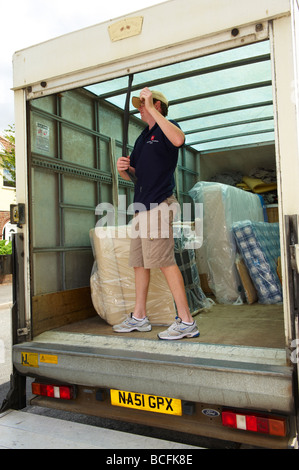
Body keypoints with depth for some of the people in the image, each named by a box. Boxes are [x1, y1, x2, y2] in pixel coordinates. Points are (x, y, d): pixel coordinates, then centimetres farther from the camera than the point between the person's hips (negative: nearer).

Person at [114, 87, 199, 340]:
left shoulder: (168, 127, 0)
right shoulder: (142, 138, 24)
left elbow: (178, 139, -27)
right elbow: (132, 174, 26)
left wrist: (152, 109, -20)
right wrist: (123, 168, 2)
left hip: (158, 204, -9)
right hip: (142, 206, 9)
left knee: (164, 260, -13)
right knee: (139, 261, 11)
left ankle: (186, 322, -6)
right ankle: (139, 317, 22)